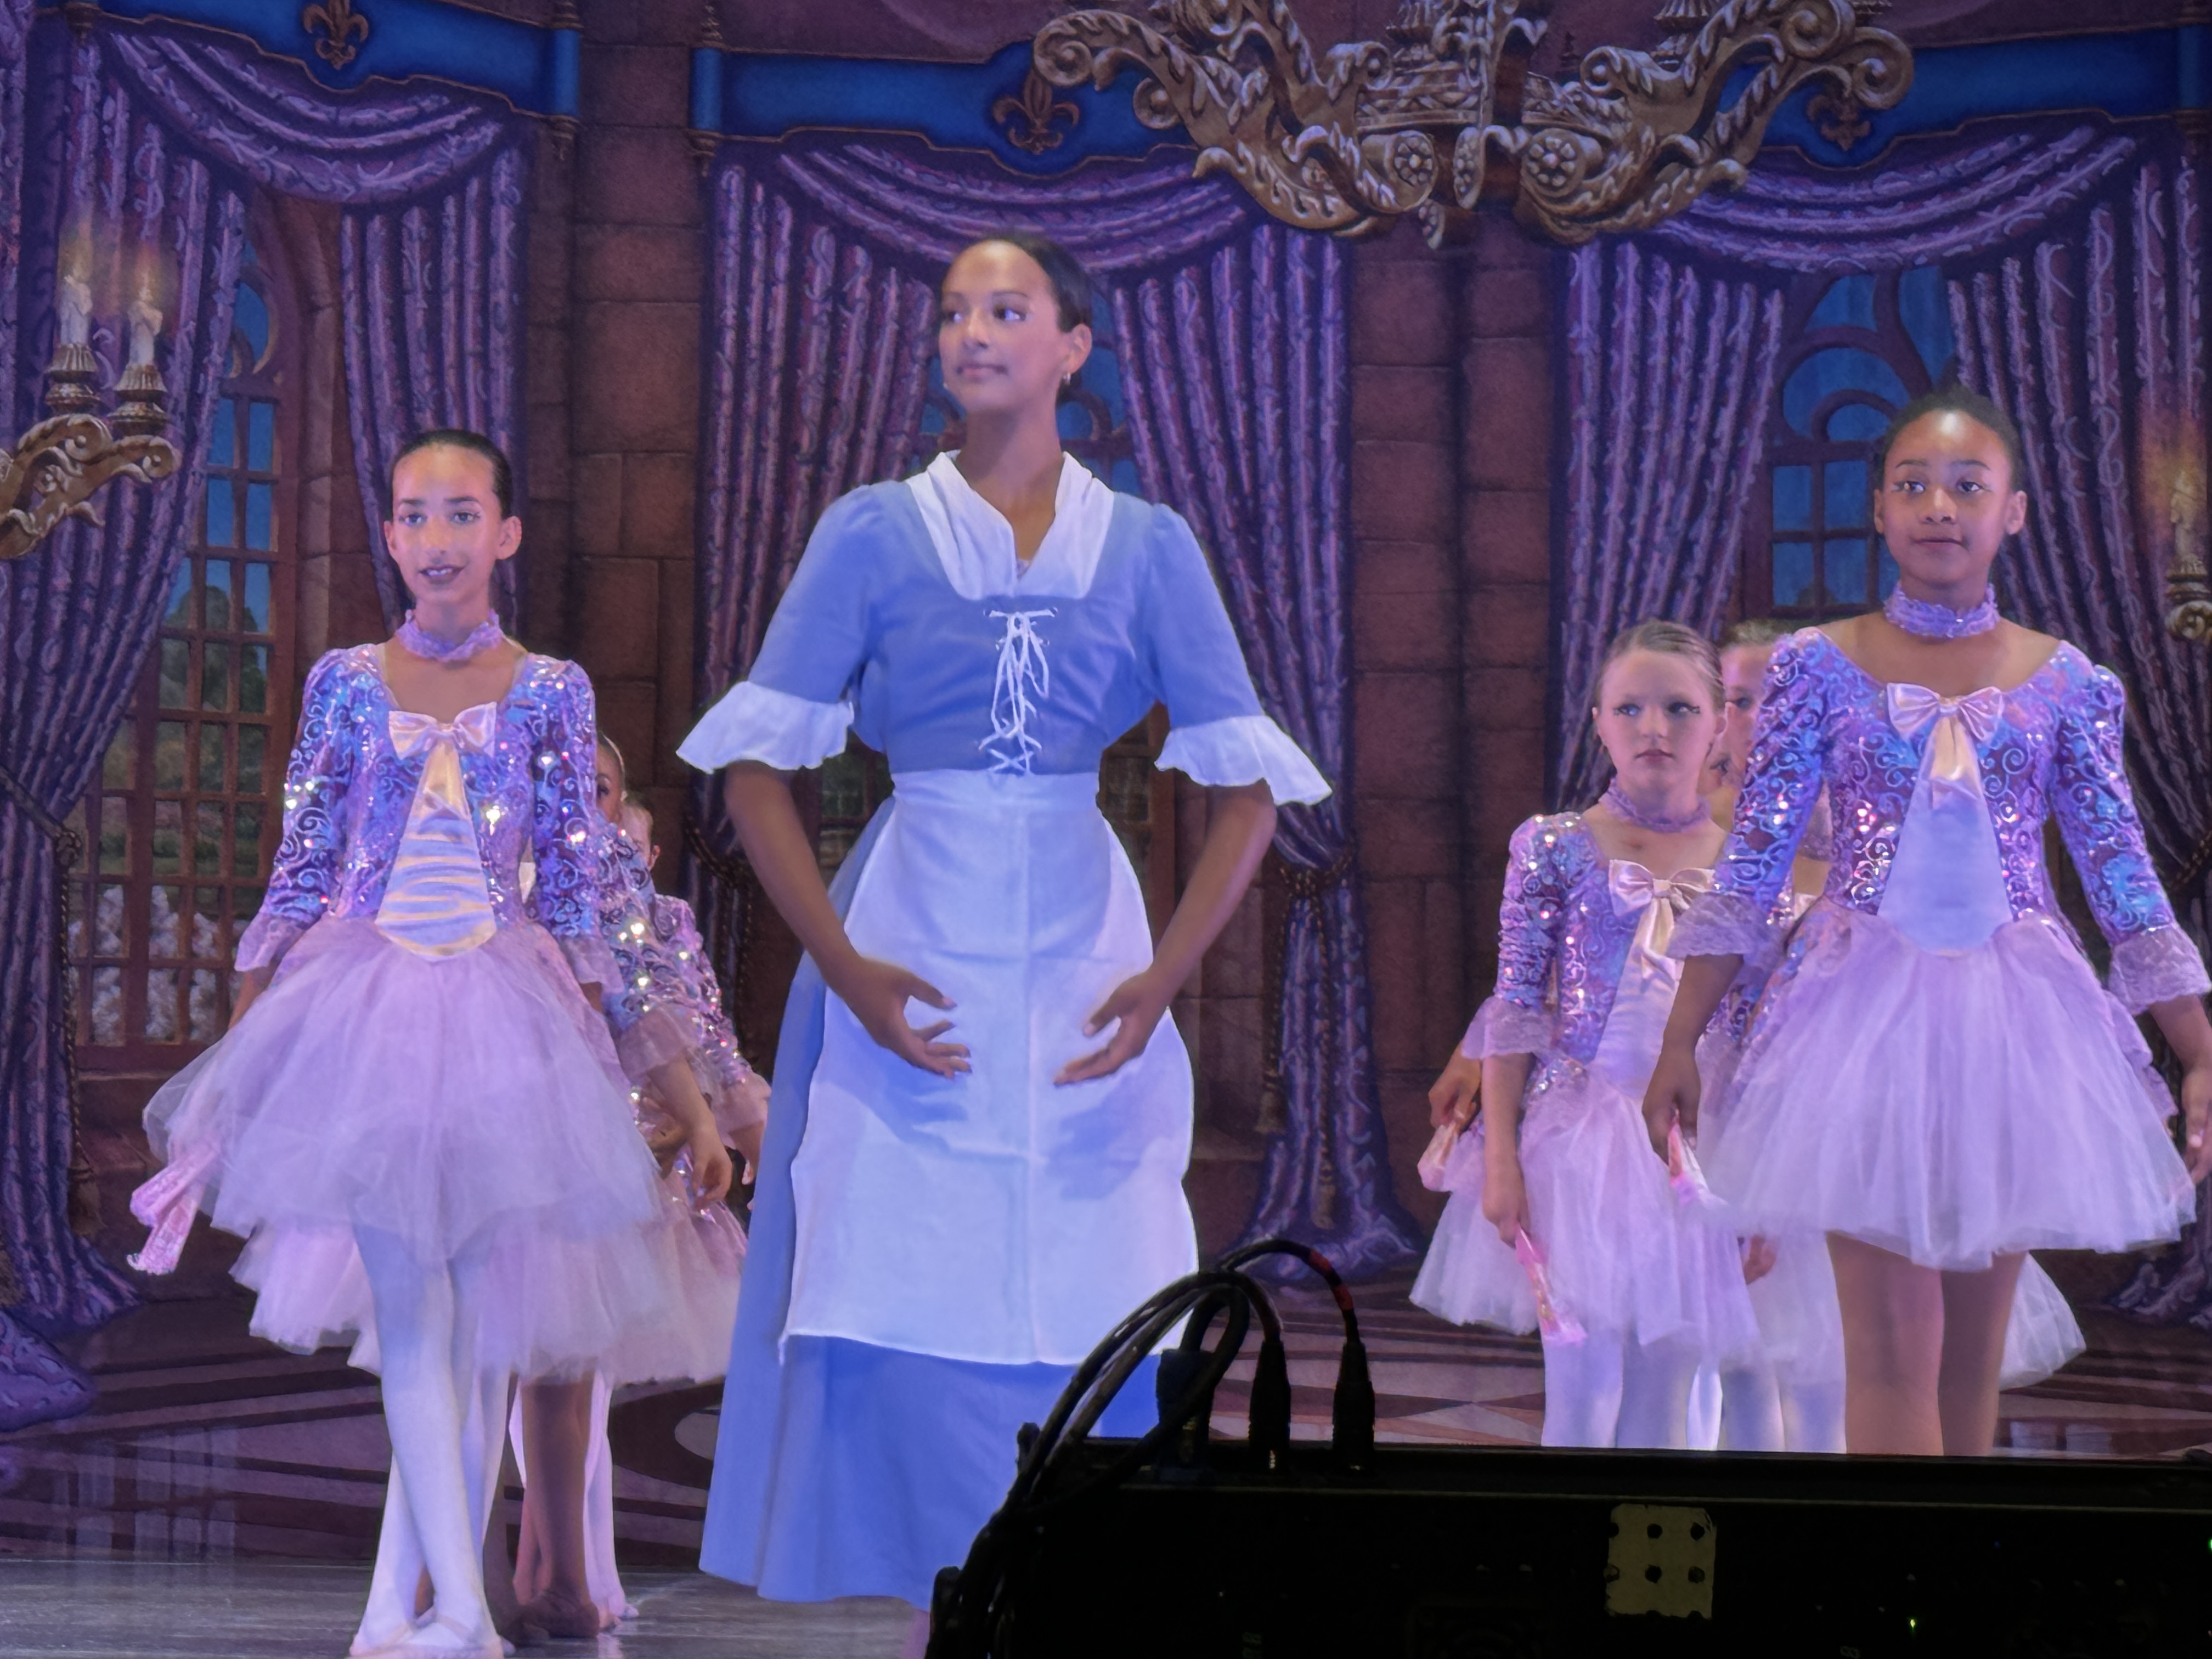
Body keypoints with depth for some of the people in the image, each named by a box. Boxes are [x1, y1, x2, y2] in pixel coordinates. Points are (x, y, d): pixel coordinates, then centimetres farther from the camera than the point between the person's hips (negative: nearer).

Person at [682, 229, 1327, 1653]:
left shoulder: (1147, 548, 6)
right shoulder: (875, 534, 3)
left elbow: (1246, 792, 4)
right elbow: (757, 767, -1)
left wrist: (1166, 975, -8)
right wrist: (845, 967, -11)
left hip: (1078, 953, 1)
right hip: (910, 951, -1)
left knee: (1082, 1307, -1)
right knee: (906, 1301, -4)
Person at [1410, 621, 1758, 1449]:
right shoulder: (1554, 848, -1)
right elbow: (1514, 1009, -2)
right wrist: (1500, 1158, -8)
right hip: (1578, 1137, -3)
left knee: (1661, 1407, 6)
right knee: (1582, 1396, -7)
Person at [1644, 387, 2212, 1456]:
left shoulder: (2064, 682, 5)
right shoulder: (1821, 667, 1)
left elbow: (2123, 879, 7)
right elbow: (1752, 864, 1)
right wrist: (1681, 1041, -3)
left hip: (2011, 1020, 2)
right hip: (1866, 1004, -2)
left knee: (1974, 1350, 7)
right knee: (1891, 1346, -9)